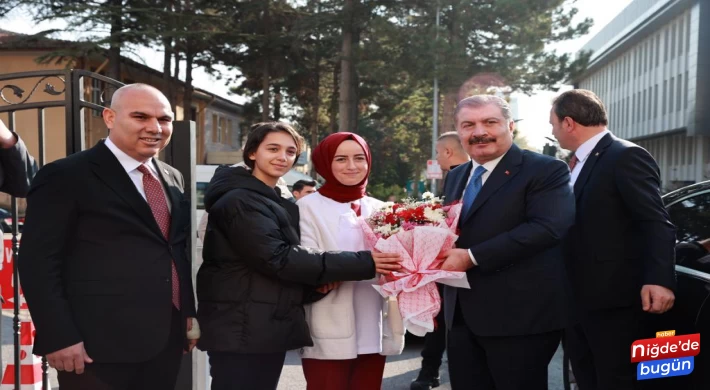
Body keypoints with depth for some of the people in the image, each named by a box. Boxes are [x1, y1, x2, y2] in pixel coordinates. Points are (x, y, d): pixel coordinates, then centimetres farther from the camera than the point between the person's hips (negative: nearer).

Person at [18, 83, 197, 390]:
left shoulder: (172, 178, 12)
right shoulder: (66, 176, -8)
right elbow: (37, 262, -11)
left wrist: (188, 311, 14)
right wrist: (58, 337, -15)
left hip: (166, 338, 6)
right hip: (99, 347, -6)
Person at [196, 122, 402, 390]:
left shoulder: (277, 203, 18)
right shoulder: (239, 200, -12)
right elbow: (277, 258, -22)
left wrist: (315, 284, -3)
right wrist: (363, 263, -21)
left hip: (271, 328, 9)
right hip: (241, 330, -9)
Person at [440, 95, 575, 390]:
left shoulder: (545, 170, -8)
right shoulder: (456, 177, 16)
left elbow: (547, 227, -22)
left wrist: (472, 257, -23)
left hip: (521, 315, -7)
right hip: (462, 316, 7)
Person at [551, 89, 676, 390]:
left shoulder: (626, 157, -13)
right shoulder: (579, 163, 15)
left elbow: (656, 222, -20)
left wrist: (658, 279, -32)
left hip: (611, 297, -9)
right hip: (577, 297, 9)